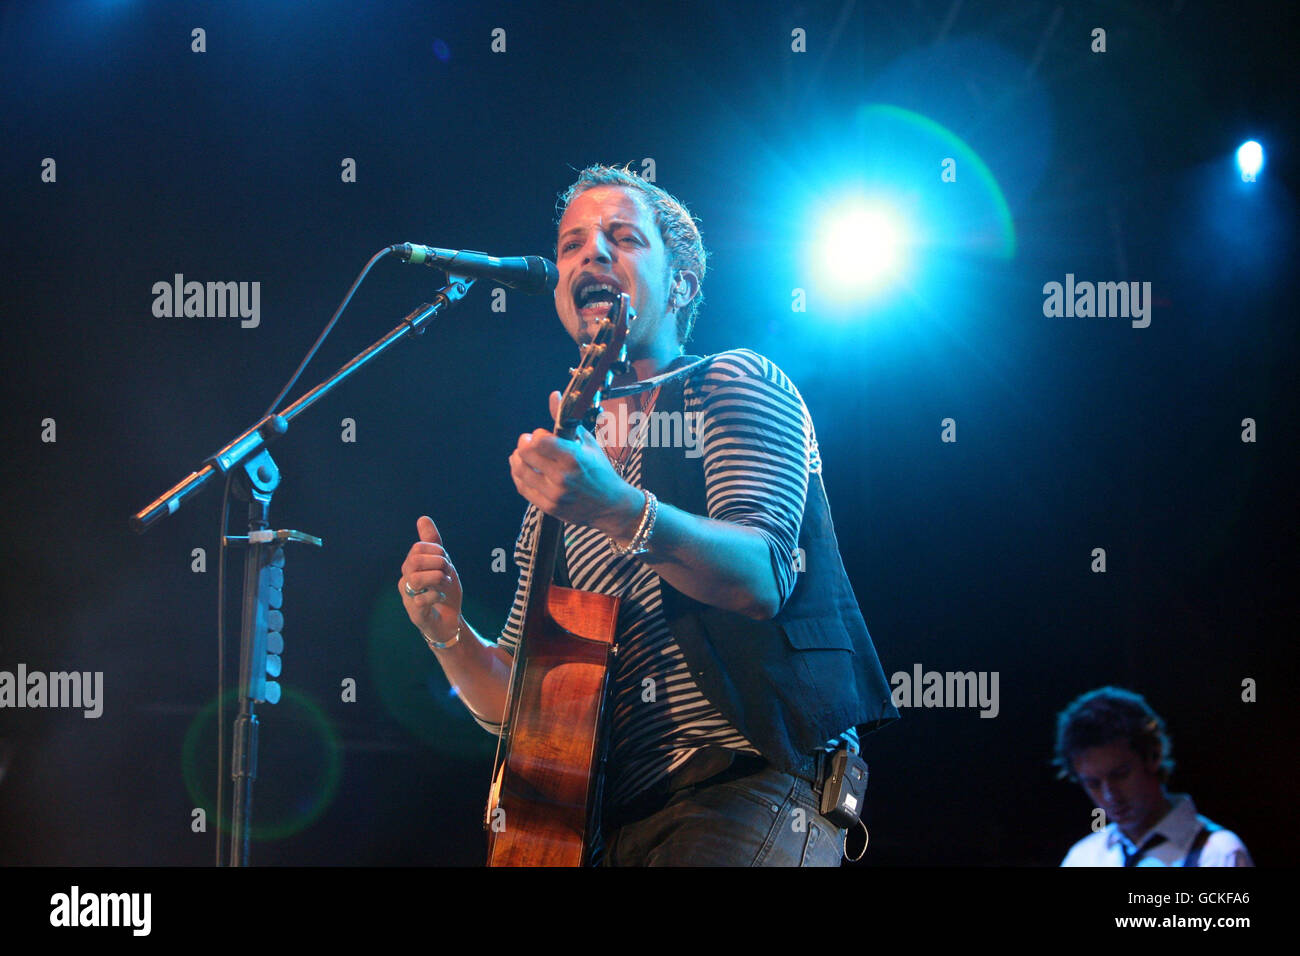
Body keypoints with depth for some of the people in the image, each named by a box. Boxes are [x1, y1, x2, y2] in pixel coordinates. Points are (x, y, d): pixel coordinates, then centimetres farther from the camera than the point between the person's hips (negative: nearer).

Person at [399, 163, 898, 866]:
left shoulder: (732, 383, 4)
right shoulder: (566, 462, 21)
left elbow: (762, 578, -16)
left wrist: (620, 513, -31)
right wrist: (448, 635, 2)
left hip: (751, 788, -6)